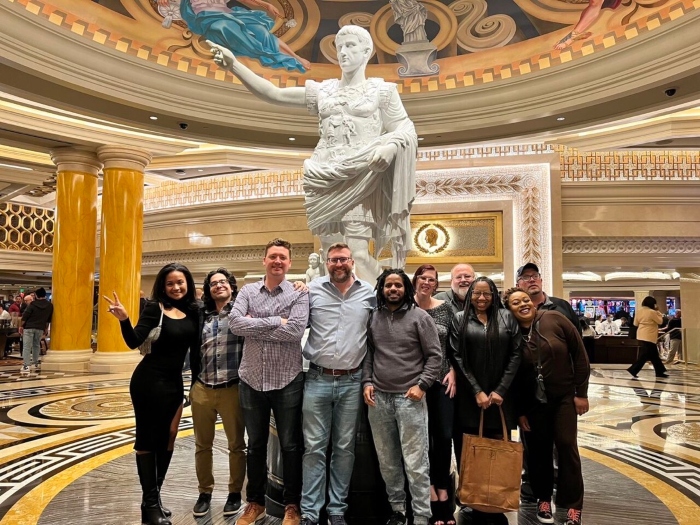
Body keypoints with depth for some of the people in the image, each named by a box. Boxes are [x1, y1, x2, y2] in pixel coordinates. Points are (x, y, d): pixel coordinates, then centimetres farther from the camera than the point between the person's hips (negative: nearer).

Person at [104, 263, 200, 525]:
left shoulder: (192, 311, 3)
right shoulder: (154, 308, -10)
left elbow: (195, 345, 5)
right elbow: (135, 342, -19)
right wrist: (124, 320, -34)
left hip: (174, 381, 6)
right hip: (149, 381, -6)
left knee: (167, 437, 13)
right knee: (148, 438, 3)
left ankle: (154, 498, 27)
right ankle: (150, 503, 13)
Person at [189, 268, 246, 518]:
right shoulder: (201, 314, 10)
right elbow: (193, 349, 15)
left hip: (232, 389, -4)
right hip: (201, 389, 4)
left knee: (236, 444, 8)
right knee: (202, 445, 13)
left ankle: (235, 493, 23)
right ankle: (205, 492, 27)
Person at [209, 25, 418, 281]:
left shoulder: (381, 90, 10)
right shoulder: (323, 90, 18)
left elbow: (406, 129, 3)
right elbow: (274, 94, 12)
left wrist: (390, 146, -20)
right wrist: (234, 65, 3)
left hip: (358, 179, -4)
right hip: (326, 179, 4)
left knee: (358, 254, -15)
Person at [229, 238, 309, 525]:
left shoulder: (299, 294, -5)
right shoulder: (247, 291, 3)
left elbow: (295, 330, -20)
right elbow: (235, 322, -13)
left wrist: (254, 325, -15)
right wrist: (275, 321, -19)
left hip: (287, 380, -2)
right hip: (251, 379, 3)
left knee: (290, 445, 10)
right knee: (255, 445, 16)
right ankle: (255, 502, 32)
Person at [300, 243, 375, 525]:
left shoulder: (369, 293, 4)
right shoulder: (312, 290, 0)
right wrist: (304, 354, 0)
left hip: (352, 382, 1)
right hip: (317, 380, -1)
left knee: (344, 448, 10)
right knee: (314, 447, 3)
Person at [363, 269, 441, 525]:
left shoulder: (420, 317, -3)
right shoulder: (374, 318, 8)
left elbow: (434, 356, -3)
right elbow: (368, 354, 13)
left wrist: (422, 385, -11)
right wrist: (367, 382, 1)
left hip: (410, 398, -4)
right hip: (379, 398, 4)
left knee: (415, 463, -1)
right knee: (387, 462, 14)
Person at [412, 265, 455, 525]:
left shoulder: (445, 308, 4)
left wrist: (453, 372, -1)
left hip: (443, 380, 2)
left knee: (444, 435, 4)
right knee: (423, 436, 3)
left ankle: (442, 490, 20)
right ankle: (432, 493, 17)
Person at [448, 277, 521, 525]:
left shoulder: (507, 318, 7)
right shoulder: (460, 319, 4)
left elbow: (515, 355, 2)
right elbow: (457, 357, -1)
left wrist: (501, 390, -6)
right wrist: (476, 391, -8)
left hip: (500, 395, 1)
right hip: (470, 396, -1)